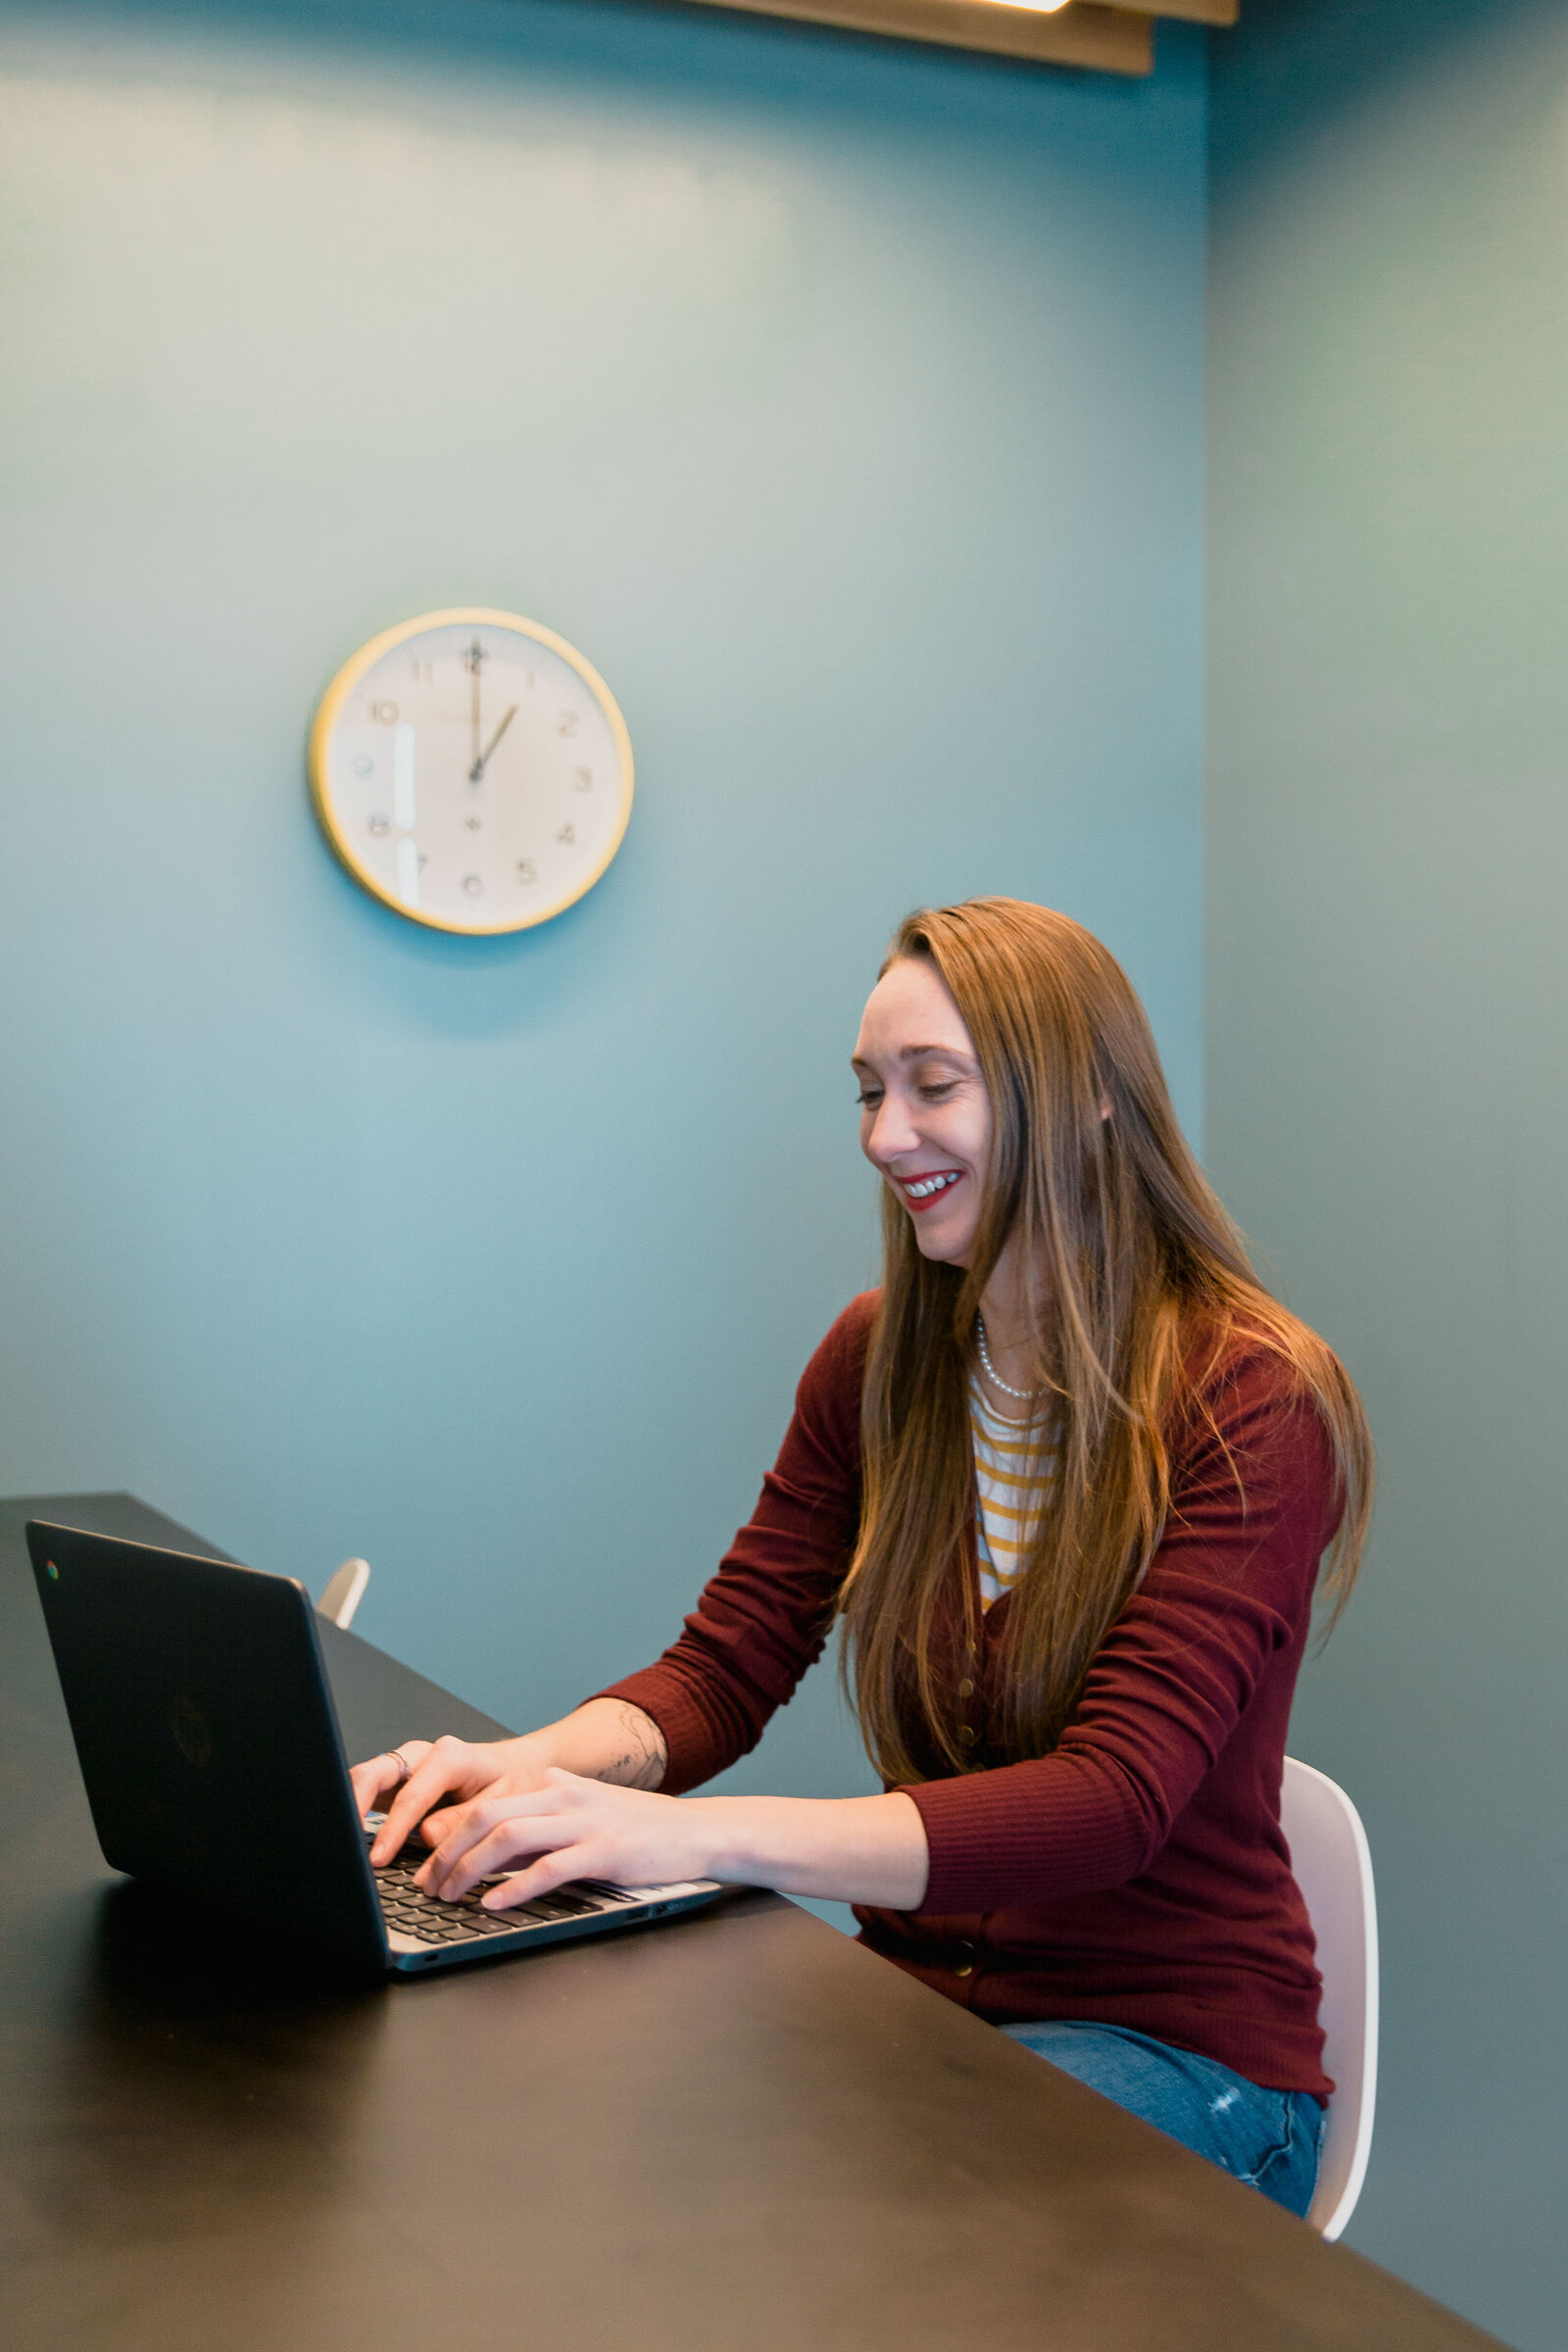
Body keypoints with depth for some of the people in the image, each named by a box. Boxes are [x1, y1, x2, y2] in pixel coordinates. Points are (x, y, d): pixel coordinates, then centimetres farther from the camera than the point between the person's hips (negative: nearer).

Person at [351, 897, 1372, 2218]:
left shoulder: (1253, 1402, -15)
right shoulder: (878, 1363, 4)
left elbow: (1113, 1801, -26)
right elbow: (724, 1671, 2)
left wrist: (707, 1834, -39)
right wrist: (544, 1763, -22)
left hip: (1172, 2047, -4)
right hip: (918, 1995, 5)